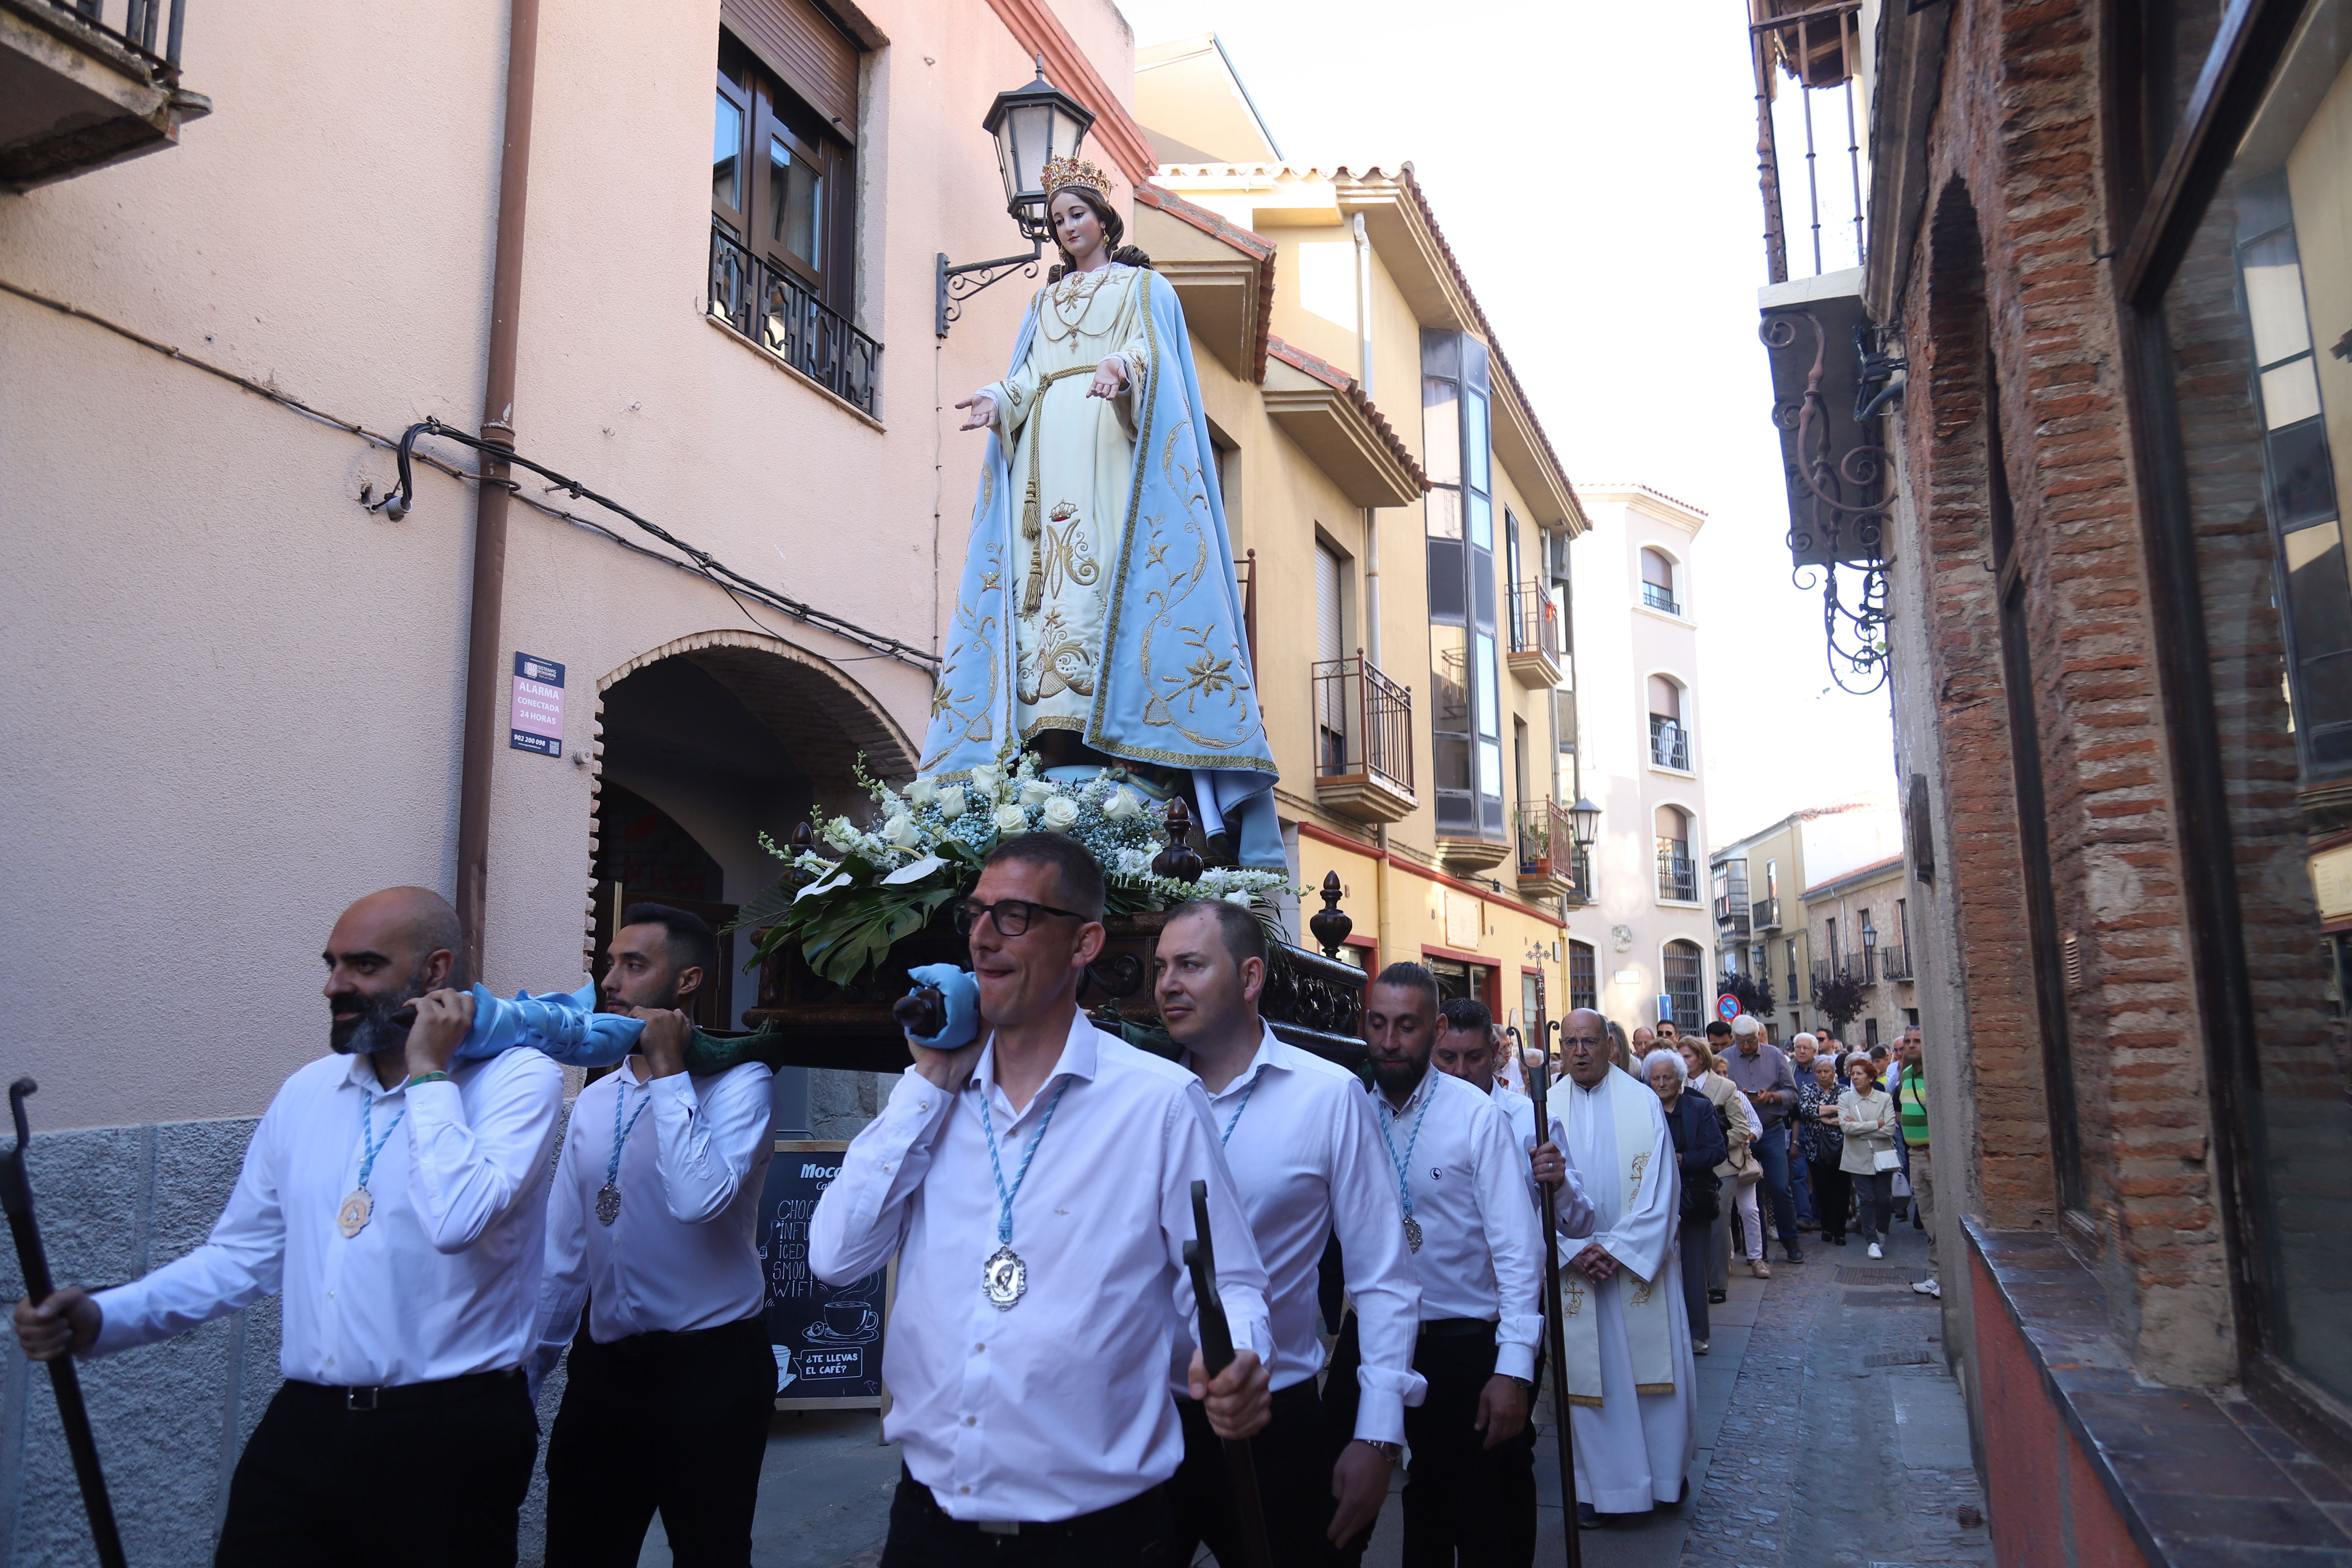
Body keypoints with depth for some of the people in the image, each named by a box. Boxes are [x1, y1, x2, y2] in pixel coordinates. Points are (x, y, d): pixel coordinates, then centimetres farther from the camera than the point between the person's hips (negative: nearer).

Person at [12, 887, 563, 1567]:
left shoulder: (519, 1078, -10)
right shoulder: (307, 1091, 10)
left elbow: (458, 1222, -26)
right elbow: (243, 1256, 14)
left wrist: (429, 1074, -16)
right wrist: (100, 1318, 0)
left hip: (446, 1439, -5)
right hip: (302, 1429, 5)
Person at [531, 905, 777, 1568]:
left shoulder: (739, 1082, -10)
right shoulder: (594, 1101, 9)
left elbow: (700, 1201, -26)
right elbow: (564, 1251, 13)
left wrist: (667, 1071, -19)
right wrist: (527, 1371, 12)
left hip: (708, 1366, -5)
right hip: (604, 1367, 6)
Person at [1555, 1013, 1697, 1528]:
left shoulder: (1643, 1102, -1)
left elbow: (1660, 1186, -5)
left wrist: (1619, 1247, -13)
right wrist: (1575, 1250, -12)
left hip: (1640, 1261, -1)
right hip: (1575, 1266, 1)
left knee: (1654, 1366, 5)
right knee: (1587, 1374, 4)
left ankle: (1666, 1469, 24)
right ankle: (1599, 1483, 16)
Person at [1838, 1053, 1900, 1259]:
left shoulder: (1884, 1099, 0)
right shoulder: (1845, 1099, 1)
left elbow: (1890, 1130, -11)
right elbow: (1845, 1127, -14)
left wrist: (1859, 1128, -13)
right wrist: (1877, 1124, -14)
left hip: (1882, 1157, 0)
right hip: (1859, 1159, 0)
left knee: (1883, 1199, 3)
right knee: (1866, 1200, -2)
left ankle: (1881, 1233, 29)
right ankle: (1873, 1242, 6)